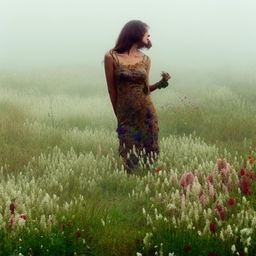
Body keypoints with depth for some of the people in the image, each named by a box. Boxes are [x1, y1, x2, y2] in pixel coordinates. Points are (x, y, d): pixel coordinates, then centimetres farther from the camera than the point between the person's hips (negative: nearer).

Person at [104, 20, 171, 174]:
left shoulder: (145, 59, 5)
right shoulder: (112, 57, -6)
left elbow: (145, 89, 8)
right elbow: (112, 90, -1)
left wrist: (160, 84, -9)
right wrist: (119, 115, 4)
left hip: (146, 113, 3)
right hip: (126, 115, -2)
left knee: (149, 154, 4)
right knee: (130, 158, 4)